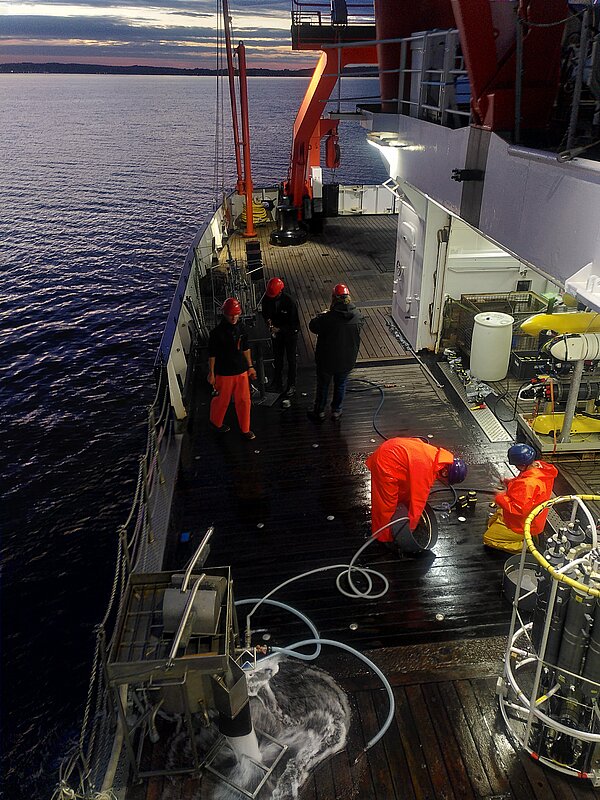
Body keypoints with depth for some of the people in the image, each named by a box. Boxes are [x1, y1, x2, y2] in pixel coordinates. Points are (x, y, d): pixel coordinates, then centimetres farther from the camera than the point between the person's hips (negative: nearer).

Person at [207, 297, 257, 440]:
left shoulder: (241, 327, -1)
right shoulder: (217, 332, -18)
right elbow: (212, 354, -11)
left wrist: (250, 366, 12)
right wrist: (211, 373, -8)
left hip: (241, 370, 5)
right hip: (224, 373, -4)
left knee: (244, 400, 10)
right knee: (222, 400, 14)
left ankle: (245, 429, 28)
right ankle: (216, 422, 42)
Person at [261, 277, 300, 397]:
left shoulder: (290, 301, -28)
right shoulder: (267, 298, -13)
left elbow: (294, 322, -22)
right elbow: (264, 311, 7)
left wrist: (280, 329, -27)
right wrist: (268, 320, -14)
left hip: (290, 333, -5)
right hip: (276, 332, 5)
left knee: (291, 359, 6)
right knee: (277, 358, 16)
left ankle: (291, 385, 18)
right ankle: (277, 383, 31)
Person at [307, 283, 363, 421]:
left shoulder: (327, 318, -27)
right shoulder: (358, 317, -14)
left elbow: (313, 326, -10)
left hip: (326, 361, -3)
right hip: (347, 361, 3)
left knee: (323, 385, 19)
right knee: (340, 385, 24)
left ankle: (319, 412, 33)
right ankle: (336, 411, 38)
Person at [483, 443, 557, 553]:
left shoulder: (528, 484, -38)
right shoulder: (540, 467, -9)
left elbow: (518, 509, -33)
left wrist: (500, 497, -21)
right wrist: (511, 482, -3)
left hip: (523, 526, -10)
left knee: (488, 538, -1)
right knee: (492, 522, 25)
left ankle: (524, 546, -1)